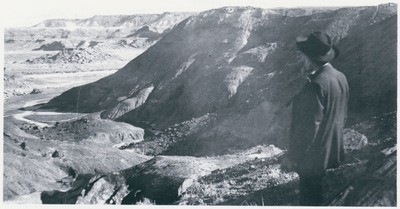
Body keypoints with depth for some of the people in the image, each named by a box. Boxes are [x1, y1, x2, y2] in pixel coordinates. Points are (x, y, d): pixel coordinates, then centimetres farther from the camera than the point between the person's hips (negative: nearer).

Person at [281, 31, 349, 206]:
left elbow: (309, 127, -25)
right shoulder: (340, 77, -1)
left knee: (309, 199, 10)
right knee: (316, 193, 25)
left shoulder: (316, 85, -27)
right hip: (332, 151, 8)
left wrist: (292, 157, -16)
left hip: (313, 156, -8)